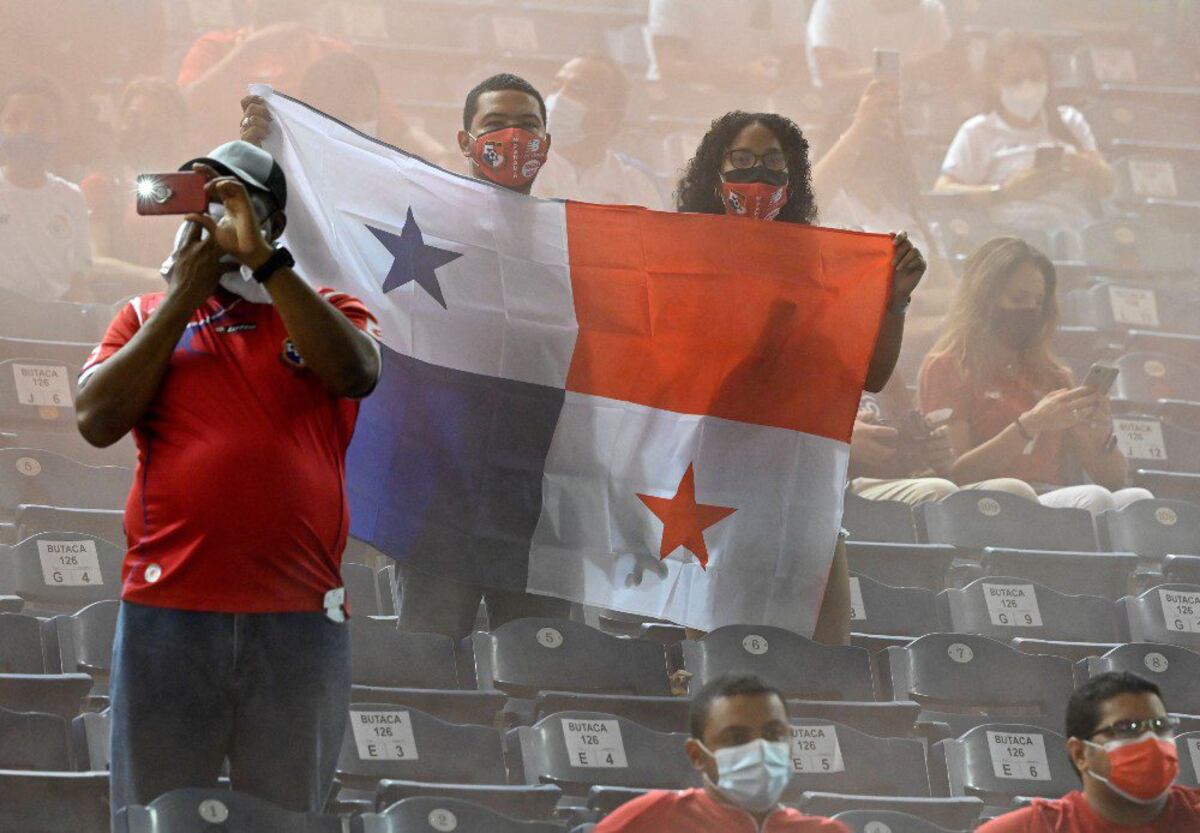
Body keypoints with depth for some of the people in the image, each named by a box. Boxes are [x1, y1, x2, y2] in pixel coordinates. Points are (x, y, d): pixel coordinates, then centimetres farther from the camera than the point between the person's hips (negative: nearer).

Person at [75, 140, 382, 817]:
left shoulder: (326, 313, 12)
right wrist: (185, 295, -1)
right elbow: (98, 420, -1)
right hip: (168, 611, 0)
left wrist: (260, 258, -12)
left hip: (300, 617, 0)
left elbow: (356, 373, -11)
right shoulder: (149, 317, 15)